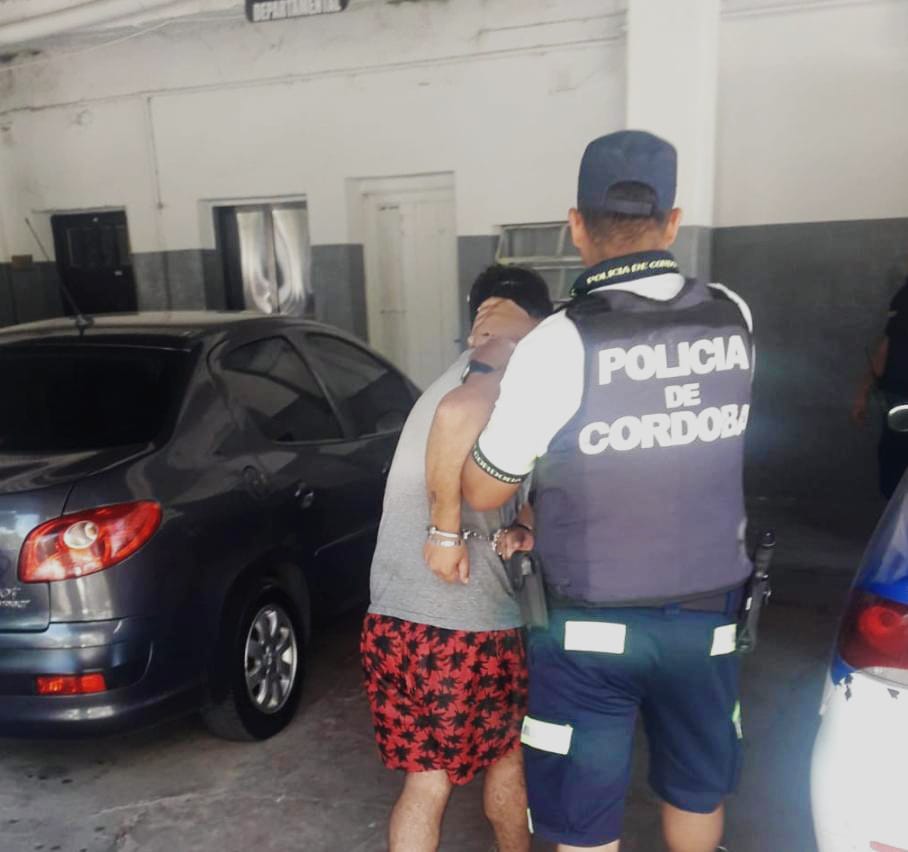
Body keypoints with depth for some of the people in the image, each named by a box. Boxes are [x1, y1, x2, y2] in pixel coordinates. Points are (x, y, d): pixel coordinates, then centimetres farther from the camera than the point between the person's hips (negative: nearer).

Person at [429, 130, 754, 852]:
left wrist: (484, 394, 9)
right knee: (697, 787, 27)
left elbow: (484, 493, -9)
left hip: (590, 626, -4)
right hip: (706, 616, 5)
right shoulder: (735, 320, -5)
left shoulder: (557, 346, -19)